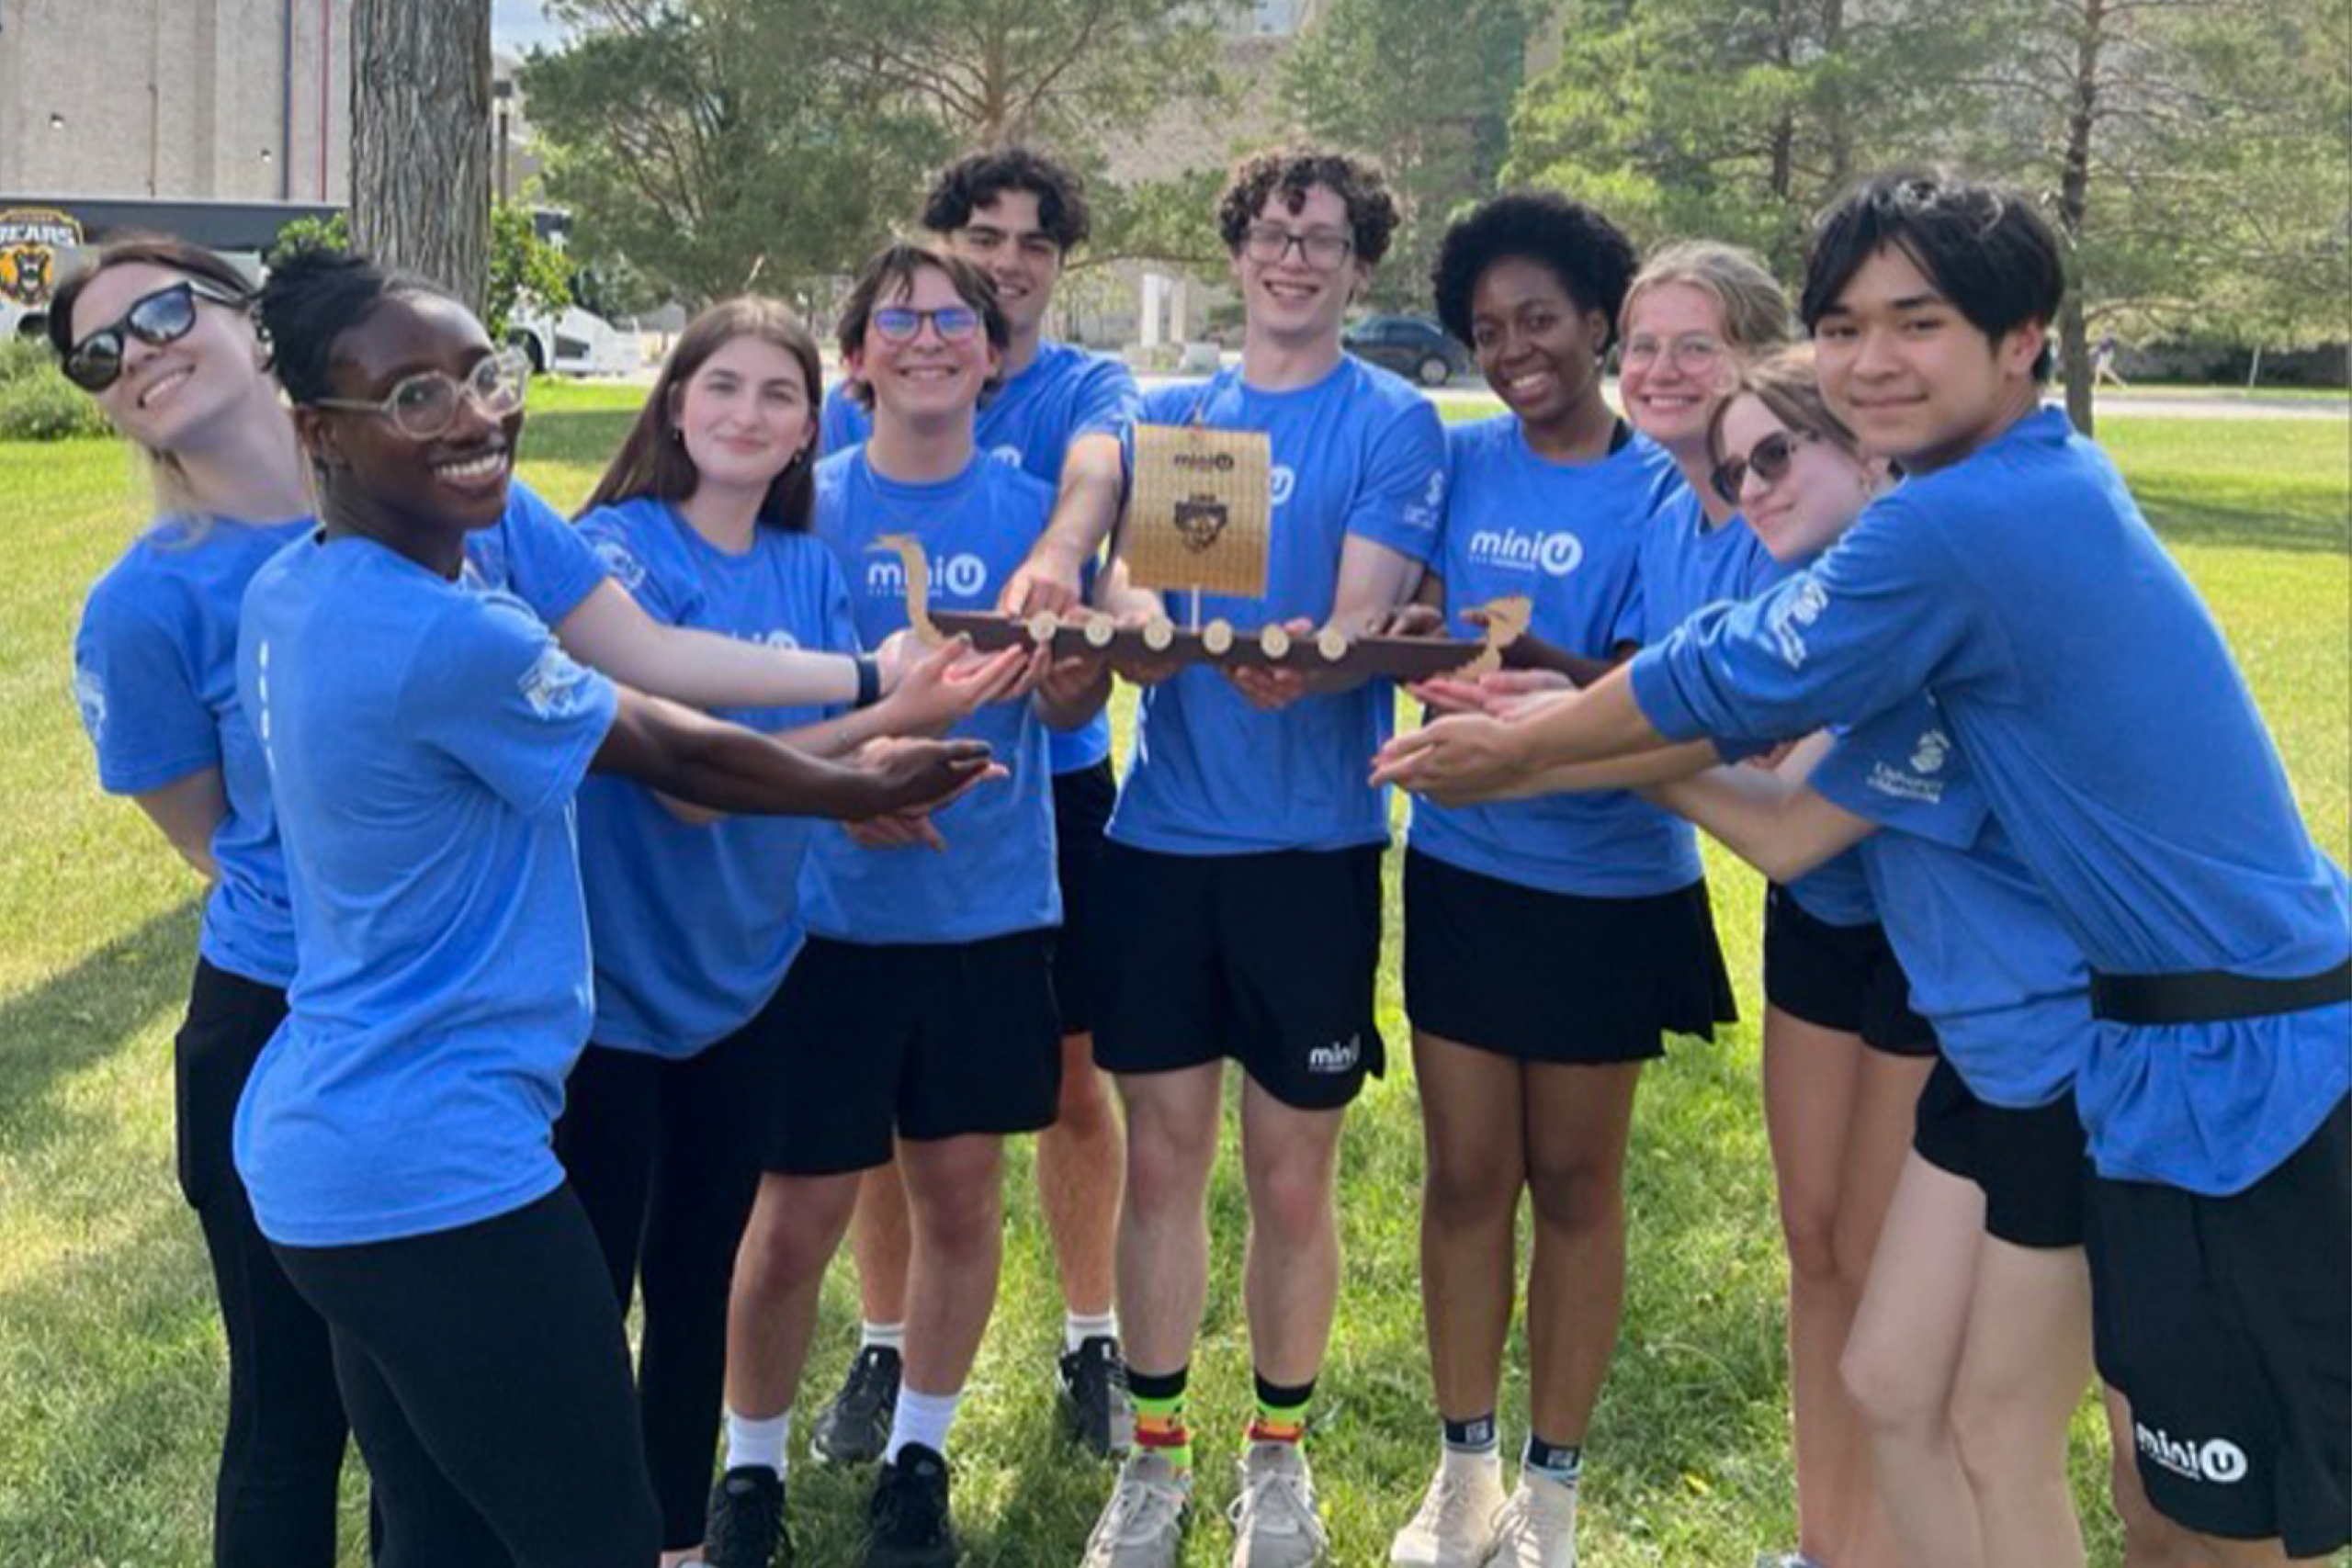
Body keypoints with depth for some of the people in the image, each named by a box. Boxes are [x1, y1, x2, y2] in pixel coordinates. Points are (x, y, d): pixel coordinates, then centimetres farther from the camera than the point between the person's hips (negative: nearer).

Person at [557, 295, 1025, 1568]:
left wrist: (924, 718, -23)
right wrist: (883, 722, -31)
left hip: (744, 975, 6)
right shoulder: (618, 547, -14)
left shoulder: (808, 568, 4)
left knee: (700, 1276, 18)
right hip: (611, 982, -6)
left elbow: (845, 750, -2)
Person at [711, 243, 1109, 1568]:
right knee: (798, 1218, 2)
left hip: (991, 909, 2)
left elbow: (1076, 703, -2)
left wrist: (1072, 678, -25)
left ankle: (919, 1456, 31)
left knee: (962, 1194, 11)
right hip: (830, 909, -1)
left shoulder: (1032, 509, 1)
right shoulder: (804, 504, -2)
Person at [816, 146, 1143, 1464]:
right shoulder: (866, 395, 5)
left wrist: (1056, 557, -46)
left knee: (1074, 1077, 7)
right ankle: (885, 1348, 24)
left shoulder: (1089, 388, 0)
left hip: (1052, 772, -1)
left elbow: (1097, 474, -23)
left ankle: (1093, 1342, 25)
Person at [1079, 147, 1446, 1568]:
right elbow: (1121, 581, 0)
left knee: (1293, 1174, 7)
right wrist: (1136, 626, -24)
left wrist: (1306, 659, -34)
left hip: (1313, 840, -2)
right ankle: (1156, 1454, 23)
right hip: (1162, 832, 3)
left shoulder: (1395, 424, -1)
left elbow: (1364, 622, -11)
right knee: (1163, 1154, 8)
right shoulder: (1170, 412, 10)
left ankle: (1280, 1454, 26)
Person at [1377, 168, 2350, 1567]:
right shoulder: (2059, 477, 7)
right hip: (2222, 1020, 10)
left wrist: (1513, 750, 5)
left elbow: (1729, 678, -10)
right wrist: (1564, 713, 14)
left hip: (2228, 1053, -10)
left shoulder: (1953, 528, -22)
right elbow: (1791, 684, 15)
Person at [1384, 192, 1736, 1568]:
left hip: (1607, 887, -3)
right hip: (1462, 867, 3)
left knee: (1576, 1181, 10)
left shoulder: (1663, 489, -9)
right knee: (1466, 1173, 10)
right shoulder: (1458, 463, 2)